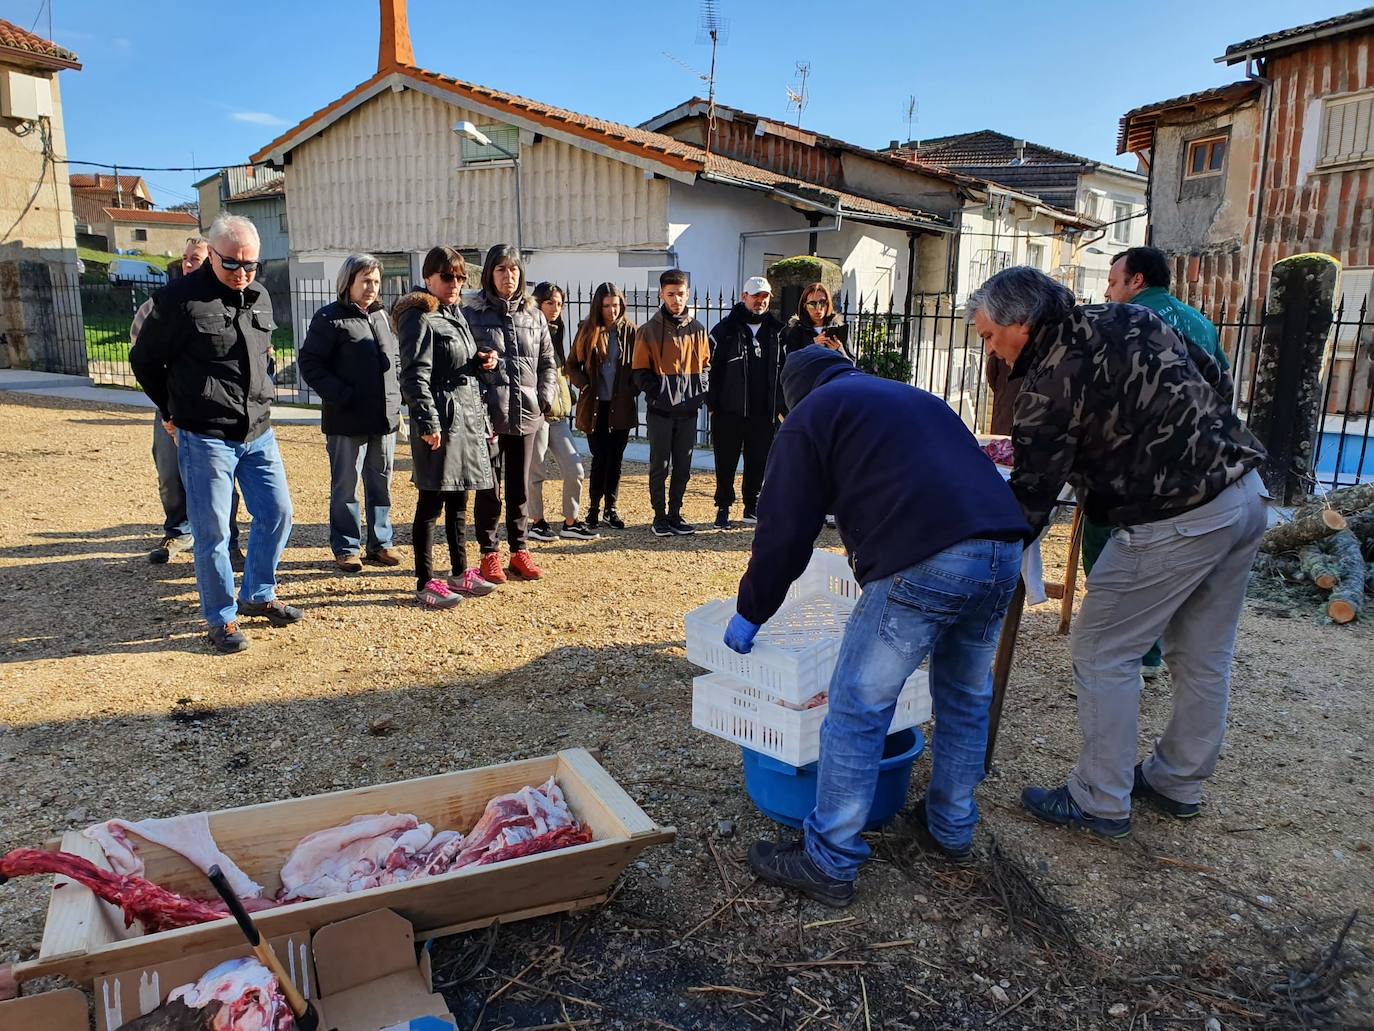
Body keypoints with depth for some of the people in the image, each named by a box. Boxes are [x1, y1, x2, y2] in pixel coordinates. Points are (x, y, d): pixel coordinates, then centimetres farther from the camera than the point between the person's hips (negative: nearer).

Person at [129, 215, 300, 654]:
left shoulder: (260, 298, 8)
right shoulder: (180, 299, -10)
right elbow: (144, 360, 0)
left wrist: (259, 397, 14)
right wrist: (176, 410, 5)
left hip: (259, 434, 6)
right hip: (206, 438, -6)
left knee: (277, 512, 10)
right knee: (212, 531, 1)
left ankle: (258, 595, 29)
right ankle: (222, 618, 15)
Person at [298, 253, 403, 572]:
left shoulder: (381, 315, 14)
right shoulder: (329, 318, -5)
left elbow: (395, 357, 24)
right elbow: (310, 363, -8)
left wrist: (396, 389, 8)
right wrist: (341, 396, -16)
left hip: (385, 416, 6)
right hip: (347, 419, -6)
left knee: (381, 483, 12)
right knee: (345, 486, 3)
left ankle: (380, 543, 22)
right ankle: (345, 548, 13)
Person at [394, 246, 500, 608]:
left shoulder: (455, 314, 18)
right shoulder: (419, 317, -9)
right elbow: (415, 374, -16)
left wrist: (481, 359, 7)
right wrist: (427, 421, -23)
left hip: (468, 416, 9)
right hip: (440, 419, -9)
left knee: (458, 500, 15)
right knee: (432, 502, -2)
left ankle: (459, 572, 26)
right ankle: (425, 582, 6)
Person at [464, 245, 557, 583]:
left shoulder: (534, 316, 10)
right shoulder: (472, 314, -1)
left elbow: (547, 362, 15)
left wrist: (545, 399, 4)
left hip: (527, 415, 3)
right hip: (488, 415, -3)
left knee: (520, 486, 11)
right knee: (489, 487, 4)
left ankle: (520, 551, 21)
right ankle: (489, 554, 15)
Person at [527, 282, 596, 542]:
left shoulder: (555, 333, 18)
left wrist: (566, 401, 15)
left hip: (559, 413, 8)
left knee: (574, 469, 5)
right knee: (536, 471, 2)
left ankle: (570, 523, 15)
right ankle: (537, 522, 16)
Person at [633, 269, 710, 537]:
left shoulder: (697, 329, 7)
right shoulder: (649, 331, -3)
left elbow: (705, 364, 14)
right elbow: (641, 372, -3)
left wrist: (700, 392, 1)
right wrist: (657, 395, -12)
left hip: (688, 409, 4)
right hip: (661, 410, -3)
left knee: (683, 466, 9)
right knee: (660, 465, 2)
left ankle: (675, 514, 20)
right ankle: (660, 516, 12)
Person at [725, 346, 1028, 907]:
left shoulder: (813, 414, 12)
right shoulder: (917, 398, 33)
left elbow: (783, 531, 6)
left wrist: (750, 614, 17)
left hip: (922, 564, -8)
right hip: (1003, 551, 8)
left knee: (857, 711, 2)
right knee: (965, 698, 23)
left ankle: (829, 865, 10)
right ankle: (953, 830, 39)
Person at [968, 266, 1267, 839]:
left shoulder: (1052, 384, -16)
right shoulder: (1132, 318, 8)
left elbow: (1031, 496, -14)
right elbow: (1215, 379, 16)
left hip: (1174, 524, -9)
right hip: (1246, 493, 9)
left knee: (1102, 652, 4)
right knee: (1203, 654, 19)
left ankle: (1100, 802, 14)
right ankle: (1179, 782, 36)